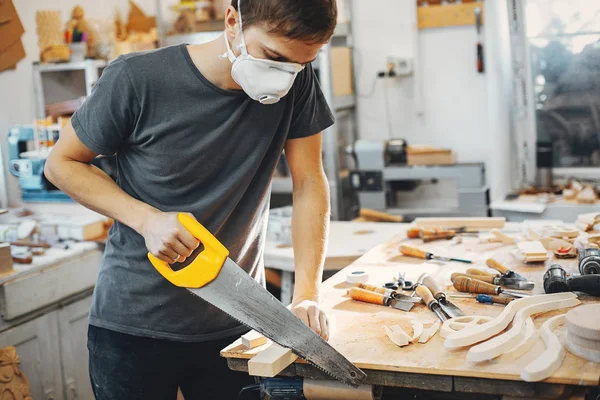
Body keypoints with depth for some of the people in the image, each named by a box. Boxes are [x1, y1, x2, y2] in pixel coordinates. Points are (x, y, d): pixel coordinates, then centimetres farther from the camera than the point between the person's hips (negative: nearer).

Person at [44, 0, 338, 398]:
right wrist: (145, 217, -20)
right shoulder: (137, 79, -18)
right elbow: (62, 163, -6)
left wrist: (307, 295, -15)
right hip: (134, 323, -2)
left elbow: (309, 184, -5)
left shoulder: (297, 82, -11)